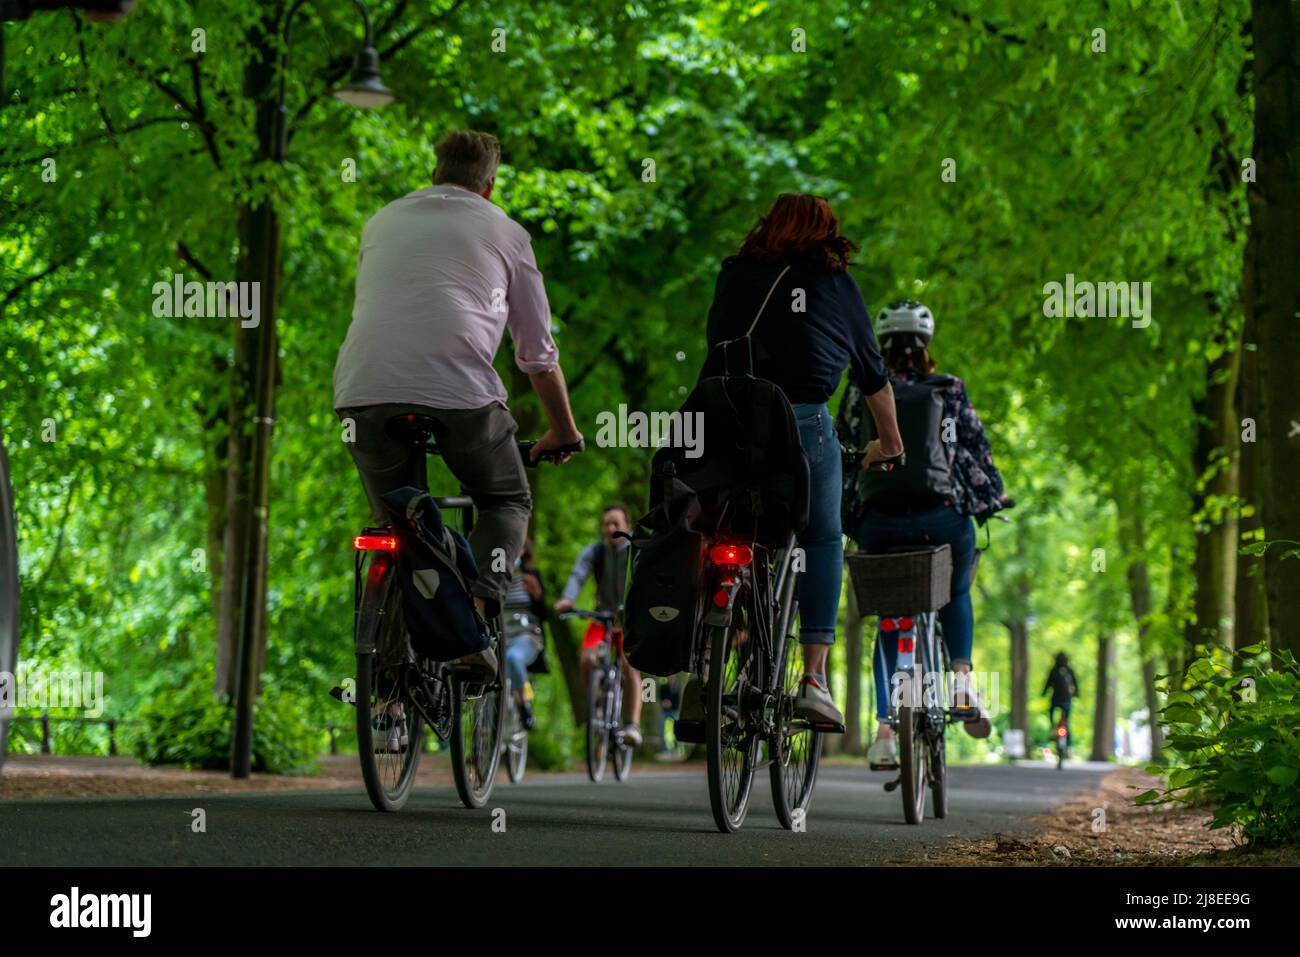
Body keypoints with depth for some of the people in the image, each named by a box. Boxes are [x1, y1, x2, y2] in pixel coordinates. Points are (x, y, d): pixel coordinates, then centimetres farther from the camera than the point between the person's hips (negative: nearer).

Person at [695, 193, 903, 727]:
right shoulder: (837, 286, 15)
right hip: (803, 422, -2)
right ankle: (814, 678, 2)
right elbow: (874, 377, 23)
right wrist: (889, 443, 37)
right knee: (822, 541, 12)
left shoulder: (733, 277, 19)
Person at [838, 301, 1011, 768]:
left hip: (877, 522, 1)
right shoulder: (950, 391, 8)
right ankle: (962, 677, 5)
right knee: (956, 593, 29)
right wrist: (996, 496, 25)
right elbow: (977, 447, 13)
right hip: (941, 516, -1)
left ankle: (885, 728, 3)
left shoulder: (860, 392, 9)